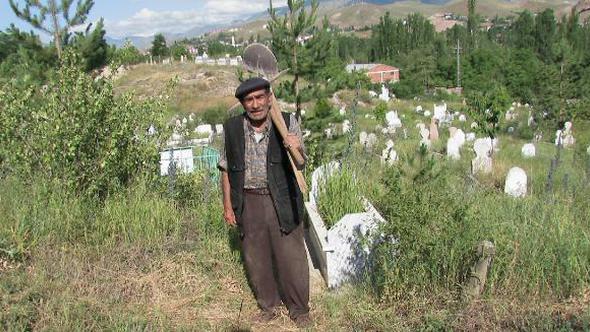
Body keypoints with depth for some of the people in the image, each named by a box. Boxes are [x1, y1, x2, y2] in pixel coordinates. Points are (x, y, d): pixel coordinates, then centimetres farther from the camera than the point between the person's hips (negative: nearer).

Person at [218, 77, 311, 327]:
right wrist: (228, 205, 4)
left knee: (291, 257, 7)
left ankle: (299, 309, 30)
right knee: (256, 259, 15)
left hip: (282, 201, -2)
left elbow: (299, 166, -6)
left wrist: (297, 150, -29)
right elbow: (226, 169, 4)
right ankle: (268, 306, 37)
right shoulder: (231, 129, -5)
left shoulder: (287, 123, -9)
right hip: (248, 202, 2)